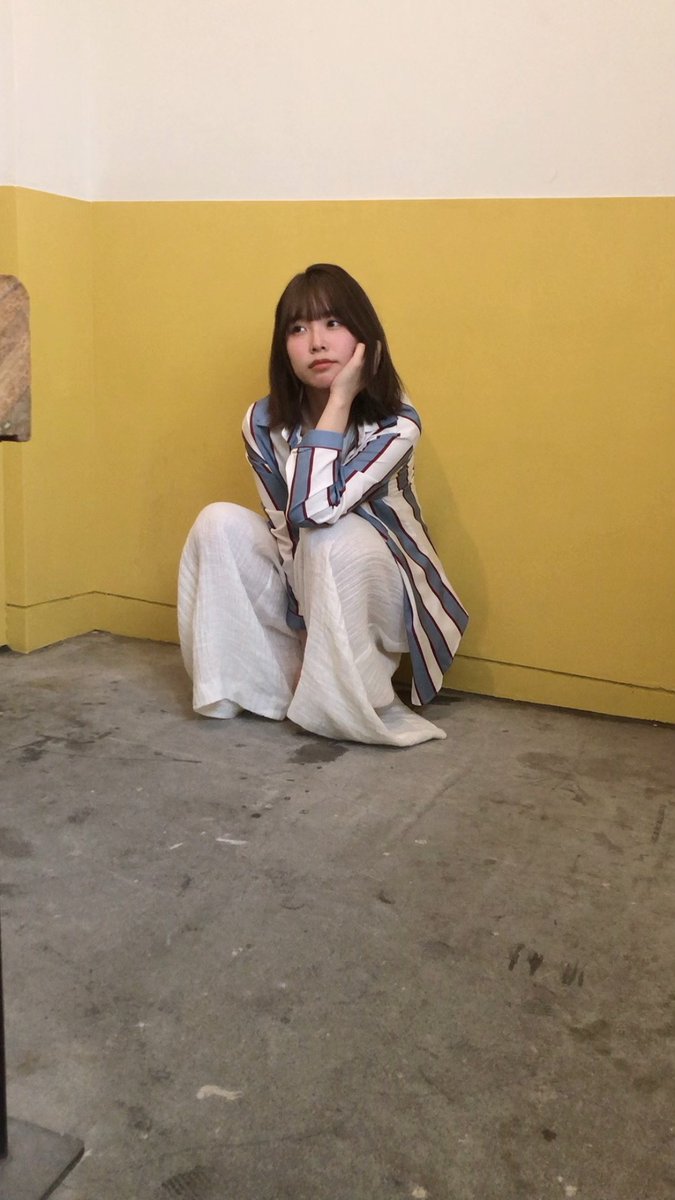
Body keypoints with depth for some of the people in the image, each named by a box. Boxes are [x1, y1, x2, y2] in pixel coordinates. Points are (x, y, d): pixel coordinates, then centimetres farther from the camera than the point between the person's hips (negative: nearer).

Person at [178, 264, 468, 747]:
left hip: (375, 599, -4)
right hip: (306, 595, 4)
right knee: (221, 522, -19)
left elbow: (314, 508, -36)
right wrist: (304, 624, -18)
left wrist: (339, 400, -32)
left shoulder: (396, 423, -23)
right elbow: (287, 531, -11)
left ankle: (350, 705, -17)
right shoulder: (264, 423, -11)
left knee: (336, 540, -35)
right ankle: (277, 683, -9)